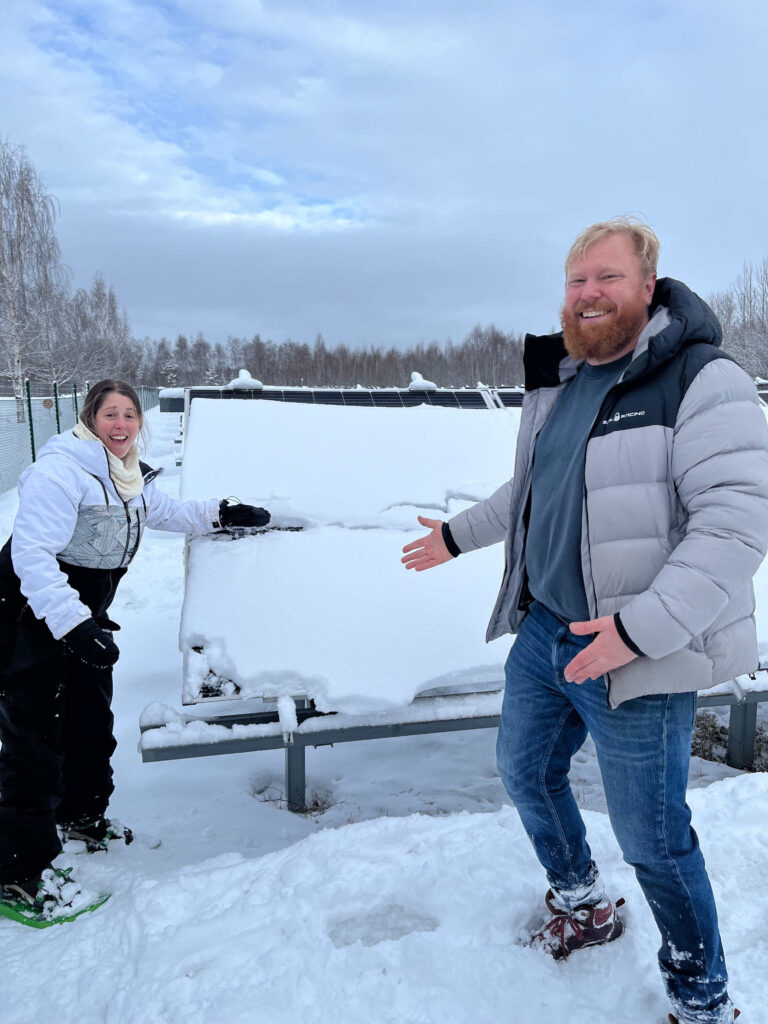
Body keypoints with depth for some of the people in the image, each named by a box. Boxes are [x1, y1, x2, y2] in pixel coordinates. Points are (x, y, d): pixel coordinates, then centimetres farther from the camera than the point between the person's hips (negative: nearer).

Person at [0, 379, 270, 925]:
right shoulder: (61, 468, -23)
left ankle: (82, 816, 43)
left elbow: (166, 512, 24)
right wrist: (72, 623, -36)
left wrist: (221, 514, 12)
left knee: (92, 719, 20)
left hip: (85, 611, 9)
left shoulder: (131, 476, 5)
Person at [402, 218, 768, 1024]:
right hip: (543, 628, 8)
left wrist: (640, 629, -29)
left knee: (652, 837, 5)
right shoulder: (556, 384, 8)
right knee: (524, 769, 22)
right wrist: (457, 535, 27)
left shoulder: (702, 382, -16)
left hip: (639, 656, -8)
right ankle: (580, 905, 51)